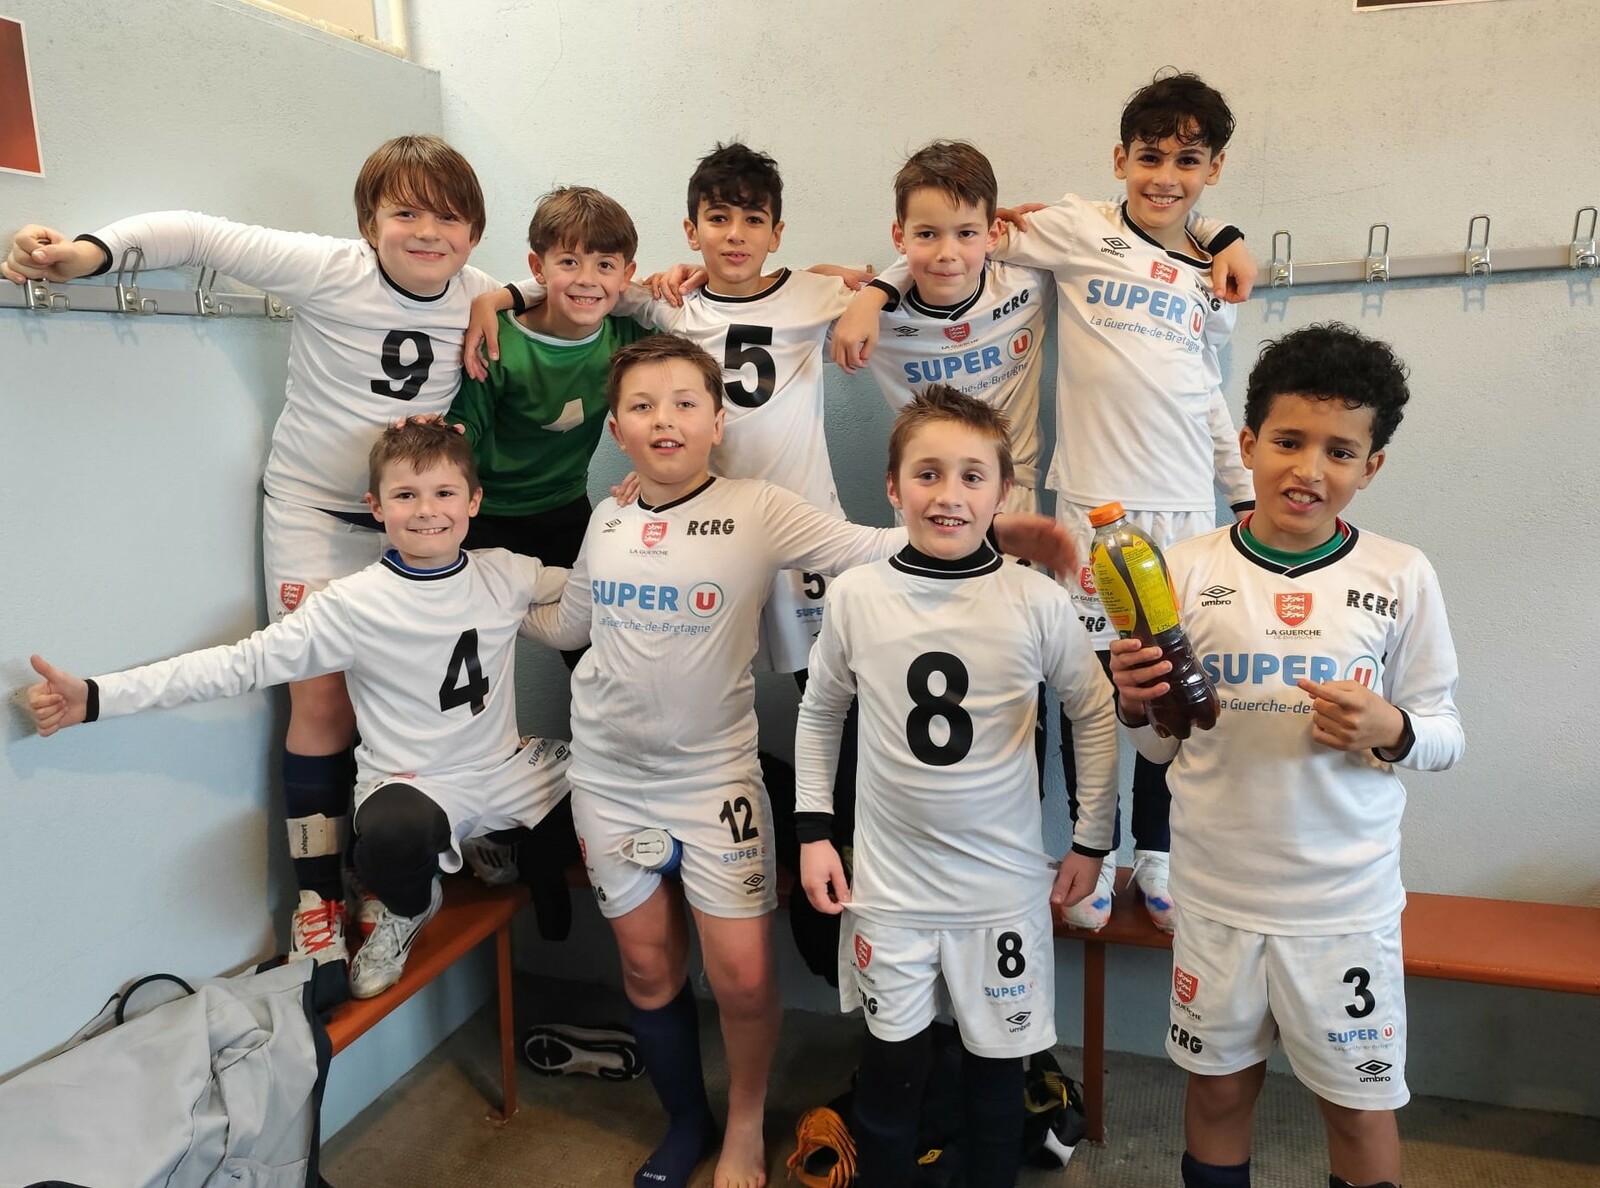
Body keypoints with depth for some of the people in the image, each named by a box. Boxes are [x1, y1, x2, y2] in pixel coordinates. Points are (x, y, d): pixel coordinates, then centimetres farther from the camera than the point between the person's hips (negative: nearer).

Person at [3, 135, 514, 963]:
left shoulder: (482, 297, -4)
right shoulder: (330, 269, -15)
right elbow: (202, 237, -13)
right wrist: (95, 250, -27)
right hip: (315, 514, -3)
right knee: (323, 699, -4)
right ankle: (318, 893, 11)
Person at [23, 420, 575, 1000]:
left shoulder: (504, 573, -1)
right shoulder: (353, 604, -13)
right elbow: (245, 662, -14)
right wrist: (96, 697, -20)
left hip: (505, 769, 5)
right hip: (413, 783, -5)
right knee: (392, 832, -39)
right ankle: (407, 909, 3)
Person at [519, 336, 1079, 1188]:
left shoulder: (758, 512, -11)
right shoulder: (605, 520, 3)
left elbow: (878, 550, -20)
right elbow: (569, 624, 19)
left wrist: (992, 533, -32)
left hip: (714, 774, -3)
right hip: (608, 774, 4)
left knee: (743, 975, -3)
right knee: (648, 965, 13)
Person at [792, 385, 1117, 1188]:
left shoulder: (1038, 601, -11)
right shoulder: (857, 596, -8)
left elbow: (1095, 715, 2)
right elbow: (819, 713, 6)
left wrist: (1091, 841, 5)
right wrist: (813, 831, 4)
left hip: (1005, 885, 0)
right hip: (889, 882, 1)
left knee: (997, 1060, 15)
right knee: (891, 1062, 13)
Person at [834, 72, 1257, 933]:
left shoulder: (1213, 275, 15)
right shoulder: (1080, 230, 3)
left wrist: (1249, 495, 22)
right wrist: (873, 293, -6)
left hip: (1186, 505, 4)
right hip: (1094, 497, -3)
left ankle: (1155, 851, 26)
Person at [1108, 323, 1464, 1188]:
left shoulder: (1401, 576, -5)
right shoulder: (1189, 568, -4)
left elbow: (1444, 734, 2)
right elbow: (1164, 744, 2)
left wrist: (1389, 730, -19)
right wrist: (1136, 705, -19)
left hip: (1347, 899, 0)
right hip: (1216, 890, 1)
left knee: (1360, 1104, 14)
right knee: (1218, 1086, 17)